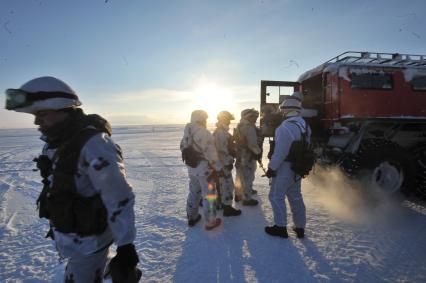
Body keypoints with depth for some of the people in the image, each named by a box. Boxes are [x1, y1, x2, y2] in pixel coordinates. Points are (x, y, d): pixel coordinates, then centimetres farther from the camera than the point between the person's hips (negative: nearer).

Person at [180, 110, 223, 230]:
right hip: (204, 169, -8)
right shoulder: (203, 132, -20)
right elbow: (210, 152, -23)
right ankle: (210, 222, 15)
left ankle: (191, 217, 35)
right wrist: (219, 168, -16)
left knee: (193, 192, 22)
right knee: (209, 195, 5)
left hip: (191, 168, 8)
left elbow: (183, 148, 13)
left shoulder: (187, 133, 5)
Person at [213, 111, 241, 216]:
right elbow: (223, 150, -25)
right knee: (228, 184, -2)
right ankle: (227, 208, 6)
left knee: (222, 183, 20)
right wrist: (228, 162, -21)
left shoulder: (218, 131, 14)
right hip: (224, 163, -11)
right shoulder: (222, 133, -21)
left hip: (220, 162, 11)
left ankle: (222, 203, 33)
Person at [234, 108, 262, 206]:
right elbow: (253, 144, -23)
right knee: (248, 177, 1)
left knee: (240, 176, 20)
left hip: (239, 155, 10)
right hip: (248, 156, -10)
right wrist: (258, 152, -10)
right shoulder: (249, 127, -19)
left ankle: (238, 194, 34)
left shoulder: (239, 126, 11)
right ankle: (247, 199, 10)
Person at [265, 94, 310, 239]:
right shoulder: (305, 125, 7)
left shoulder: (285, 127, -21)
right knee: (296, 197, 17)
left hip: (285, 168, -8)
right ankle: (300, 227, 27)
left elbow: (280, 151, -23)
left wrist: (271, 168, -14)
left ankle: (280, 227, 13)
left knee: (276, 196, 5)